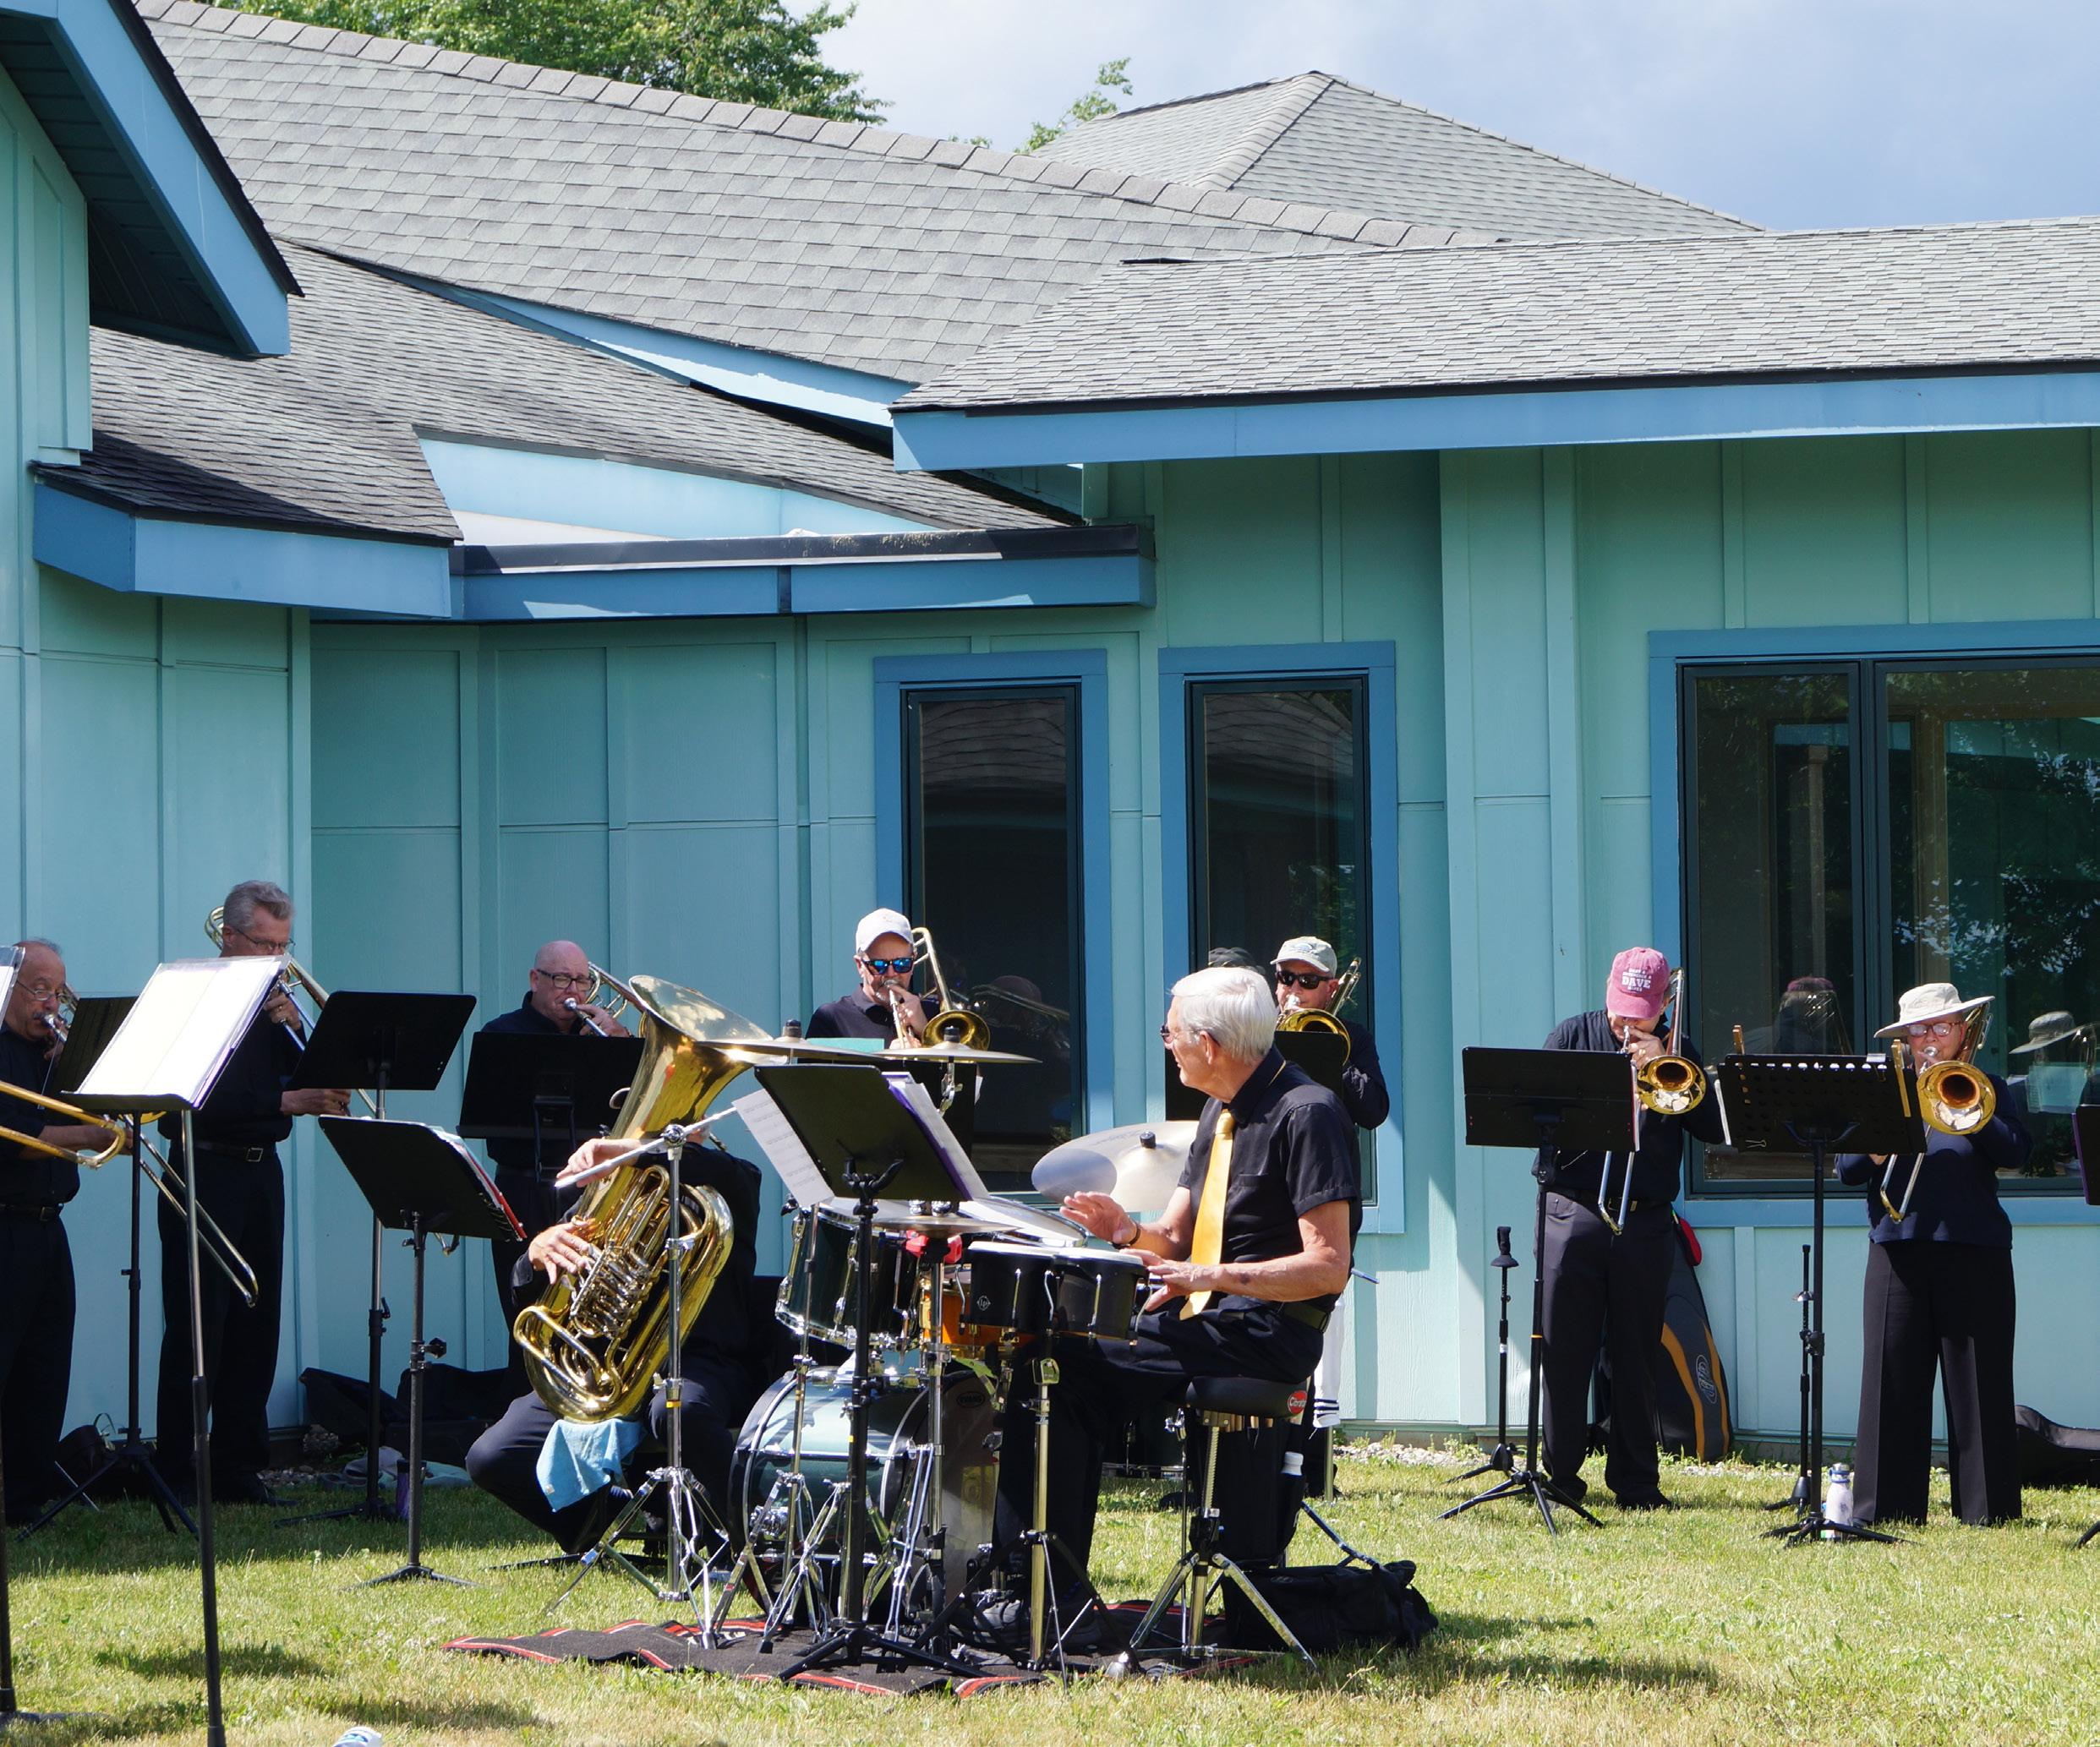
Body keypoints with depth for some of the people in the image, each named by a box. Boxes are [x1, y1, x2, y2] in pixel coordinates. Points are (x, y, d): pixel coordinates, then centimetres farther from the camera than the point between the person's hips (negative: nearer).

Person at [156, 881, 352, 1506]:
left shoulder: (277, 1002, 14)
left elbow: (316, 1077, 9)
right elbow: (206, 1098, -18)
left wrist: (291, 1026, -7)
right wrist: (288, 1102, -22)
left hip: (261, 1173, 7)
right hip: (205, 1169, -7)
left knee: (257, 1325, 6)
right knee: (198, 1328, -7)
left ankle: (239, 1468, 11)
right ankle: (177, 1472, -4)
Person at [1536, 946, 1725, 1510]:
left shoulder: (1676, 1056, 9)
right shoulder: (1572, 1036, 8)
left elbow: (1714, 1126, -1)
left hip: (1645, 1224, 1)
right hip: (1572, 1213, -1)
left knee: (1637, 1358, 4)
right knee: (1564, 1352, -2)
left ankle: (1637, 1481, 11)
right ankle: (1559, 1473, 5)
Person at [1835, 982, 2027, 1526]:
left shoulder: (1984, 1088, 8)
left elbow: (2015, 1153, -8)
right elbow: (1847, 1168, 6)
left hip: (1973, 1251, -2)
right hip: (1898, 1248, 2)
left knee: (1978, 1381, -1)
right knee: (1893, 1379, 1)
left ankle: (1987, 1506, 3)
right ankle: (1886, 1504, 5)